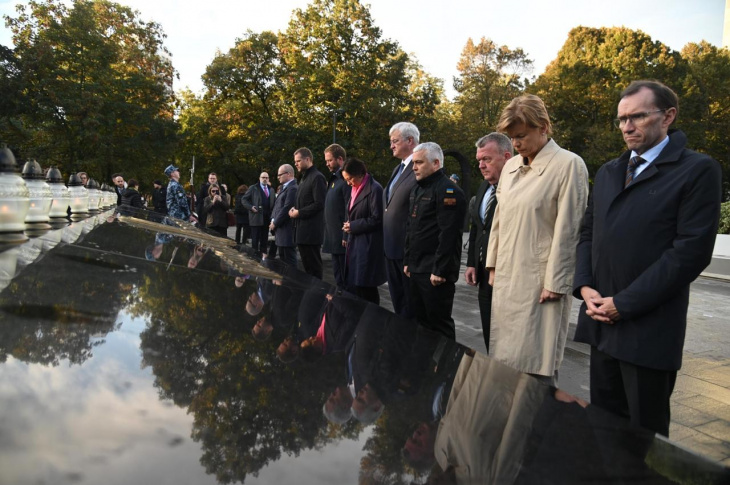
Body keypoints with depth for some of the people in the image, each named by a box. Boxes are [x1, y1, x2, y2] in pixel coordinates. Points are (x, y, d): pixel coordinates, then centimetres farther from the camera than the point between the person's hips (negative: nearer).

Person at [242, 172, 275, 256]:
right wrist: (250, 207, -13)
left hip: (267, 217, 5)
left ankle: (263, 253, 13)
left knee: (264, 238, 8)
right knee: (255, 238, -2)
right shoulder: (253, 188, 1)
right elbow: (244, 199, 0)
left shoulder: (271, 190, 16)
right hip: (256, 216, -5)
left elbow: (274, 203, 19)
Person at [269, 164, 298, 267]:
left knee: (289, 260, -5)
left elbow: (287, 209, -20)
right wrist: (273, 219, 7)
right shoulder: (284, 188, 18)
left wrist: (275, 223, -13)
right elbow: (277, 206, 21)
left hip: (287, 230, -10)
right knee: (282, 257, 16)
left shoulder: (293, 189, -15)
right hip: (281, 230, 10)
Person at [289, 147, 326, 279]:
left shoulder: (317, 177, -12)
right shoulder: (305, 178, 19)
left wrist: (299, 213, -14)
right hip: (303, 230, 10)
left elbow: (319, 204, -19)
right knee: (307, 266, 13)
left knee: (313, 267, -4)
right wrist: (295, 209, 5)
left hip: (311, 231, -10)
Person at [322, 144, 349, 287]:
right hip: (334, 238, 10)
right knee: (338, 279, 16)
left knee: (346, 280, -3)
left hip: (342, 239, -10)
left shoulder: (345, 178, -14)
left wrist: (346, 237, -21)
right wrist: (329, 235, 17)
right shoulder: (334, 178, 17)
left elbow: (349, 209, -20)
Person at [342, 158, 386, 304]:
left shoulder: (374, 189, -14)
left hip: (368, 246, -9)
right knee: (354, 287, 11)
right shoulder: (355, 189, 14)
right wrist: (349, 224, 4)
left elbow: (377, 219, -17)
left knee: (366, 290, -2)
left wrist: (353, 226, -12)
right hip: (355, 244, 9)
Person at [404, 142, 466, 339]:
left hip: (435, 273, -9)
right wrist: (407, 260, 17)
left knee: (439, 322, 0)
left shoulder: (447, 190, -14)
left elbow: (448, 234, -20)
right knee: (420, 320, 15)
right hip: (417, 269, 9)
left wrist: (439, 270, -21)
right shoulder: (417, 189, 16)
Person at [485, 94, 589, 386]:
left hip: (540, 282, -7)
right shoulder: (511, 167, 12)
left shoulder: (568, 165, -9)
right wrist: (493, 265, 14)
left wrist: (555, 283, -13)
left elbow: (567, 229, -12)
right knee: (506, 358, 11)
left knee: (537, 365, -1)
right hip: (507, 278, 7)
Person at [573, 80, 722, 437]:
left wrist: (623, 303, -14)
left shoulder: (697, 170, -6)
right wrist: (585, 286, -1)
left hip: (648, 330, -6)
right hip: (601, 323, 6)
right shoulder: (607, 172, 15)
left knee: (645, 433, 7)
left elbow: (691, 251, -14)